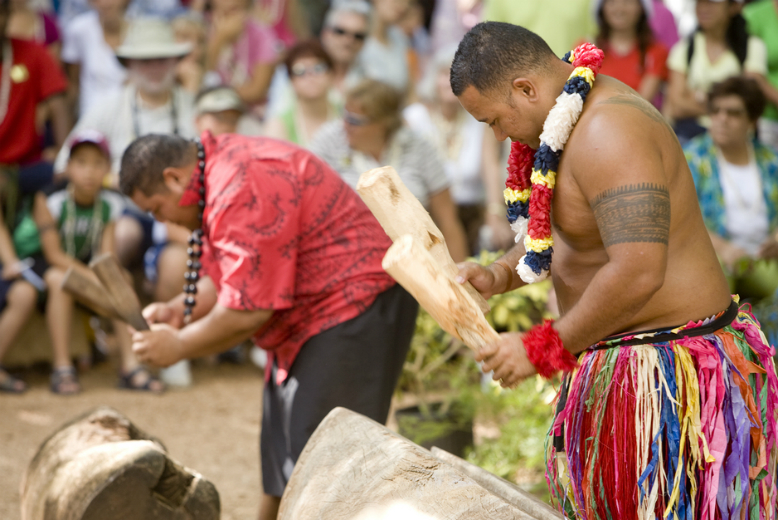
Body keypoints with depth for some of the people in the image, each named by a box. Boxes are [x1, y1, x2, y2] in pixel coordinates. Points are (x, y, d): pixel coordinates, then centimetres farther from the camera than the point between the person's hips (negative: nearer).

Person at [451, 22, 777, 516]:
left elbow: (639, 271, -33)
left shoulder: (607, 135, -25)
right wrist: (496, 277, 3)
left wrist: (542, 349, -24)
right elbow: (556, 232, 22)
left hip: (667, 377, -11)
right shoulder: (576, 120, 9)